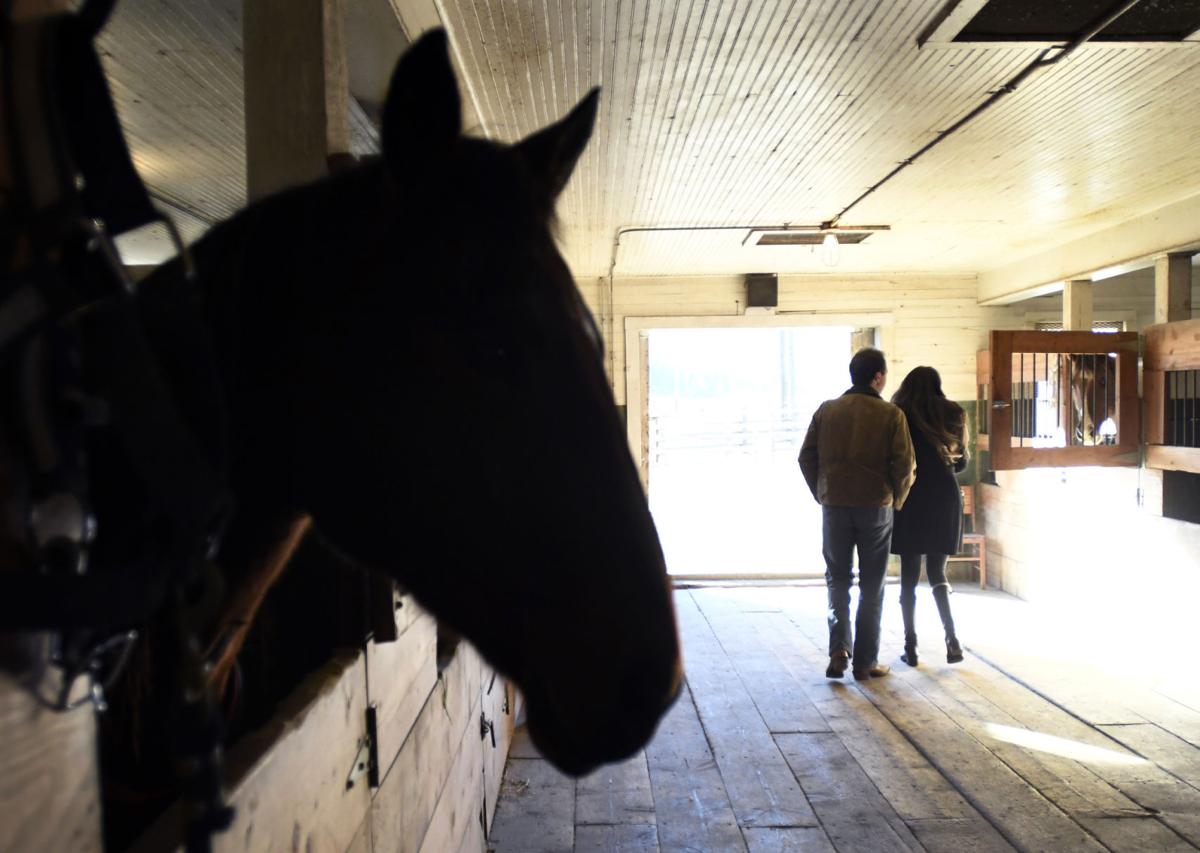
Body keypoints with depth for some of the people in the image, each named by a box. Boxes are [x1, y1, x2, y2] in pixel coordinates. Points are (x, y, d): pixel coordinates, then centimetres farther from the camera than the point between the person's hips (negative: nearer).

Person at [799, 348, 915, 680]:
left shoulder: (827, 410, 1)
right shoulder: (891, 414, -5)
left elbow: (806, 457, 0)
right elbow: (904, 464, -9)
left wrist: (822, 494, 11)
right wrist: (895, 500, 7)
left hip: (834, 506, 2)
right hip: (875, 508, -1)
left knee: (837, 579, 15)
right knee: (871, 587, 10)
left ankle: (839, 648, -2)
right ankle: (865, 661, 13)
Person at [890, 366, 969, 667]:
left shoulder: (899, 416, -4)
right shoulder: (952, 414, 5)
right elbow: (961, 462, 14)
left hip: (910, 500, -3)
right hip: (945, 498, 3)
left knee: (909, 573, 4)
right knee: (937, 571, 11)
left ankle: (911, 645, 5)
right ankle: (951, 638, -3)